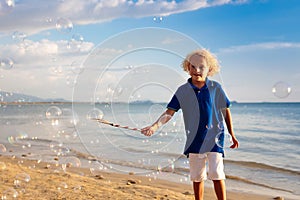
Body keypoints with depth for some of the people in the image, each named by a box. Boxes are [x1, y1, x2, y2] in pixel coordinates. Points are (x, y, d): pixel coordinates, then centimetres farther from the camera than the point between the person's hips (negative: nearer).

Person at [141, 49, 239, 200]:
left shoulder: (216, 88, -2)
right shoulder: (183, 91, -1)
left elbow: (226, 111, 8)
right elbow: (169, 113, -6)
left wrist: (232, 135, 12)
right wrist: (155, 126, -22)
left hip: (215, 136, -2)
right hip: (195, 138, 2)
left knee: (216, 173, -12)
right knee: (197, 177, 11)